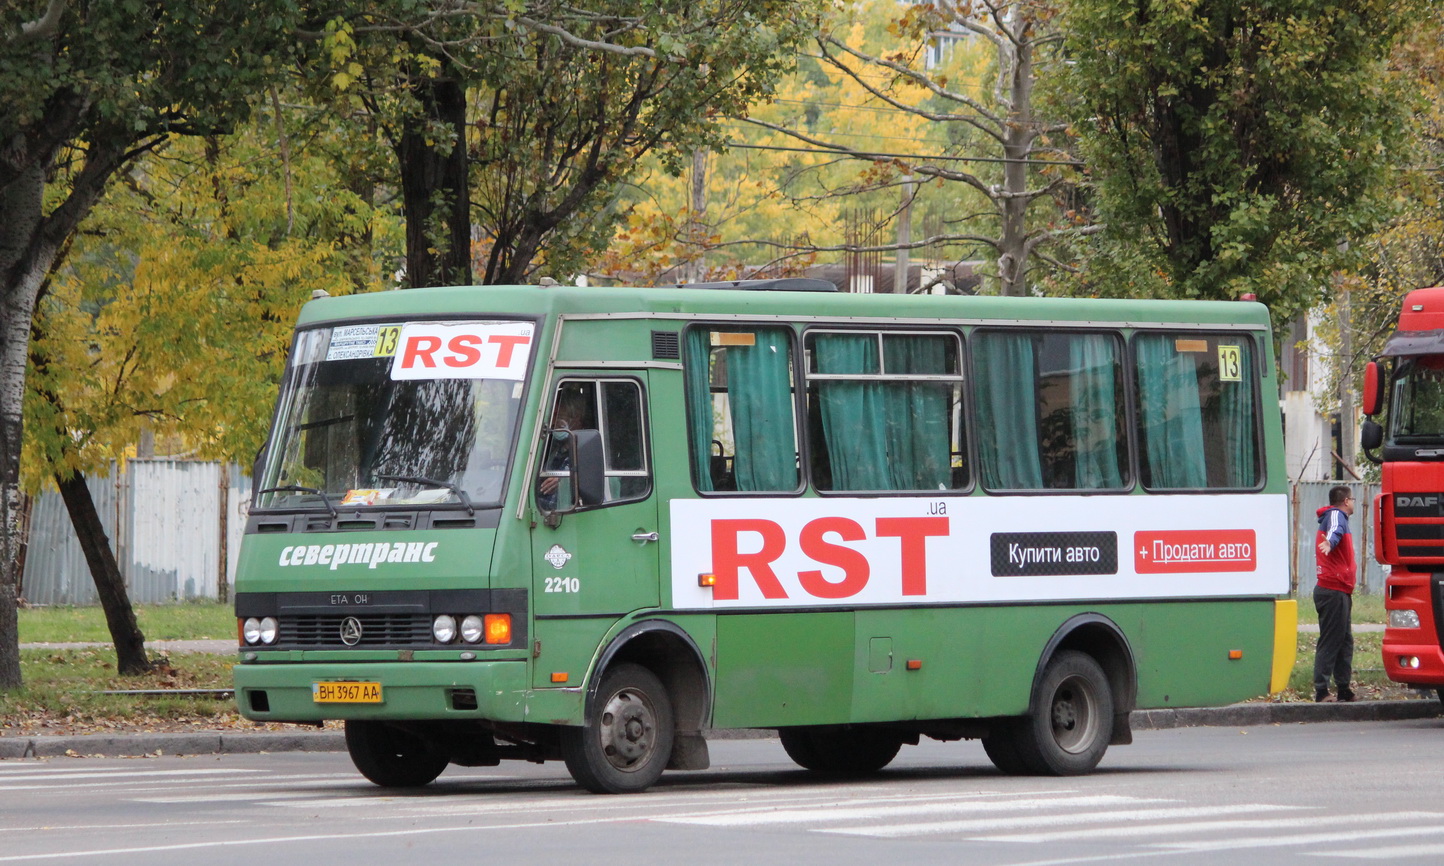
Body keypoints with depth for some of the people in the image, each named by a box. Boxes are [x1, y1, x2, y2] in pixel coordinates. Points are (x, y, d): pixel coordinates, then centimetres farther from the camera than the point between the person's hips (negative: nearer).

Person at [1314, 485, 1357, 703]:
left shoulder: (1333, 516, 20)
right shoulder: (1336, 515, -11)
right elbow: (1335, 530, -35)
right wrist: (1329, 542, -54)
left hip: (1339, 592, 11)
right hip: (1334, 591, -11)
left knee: (1344, 641, 15)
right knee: (1330, 642, -11)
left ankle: (1343, 689, 20)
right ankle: (1321, 691, -13)